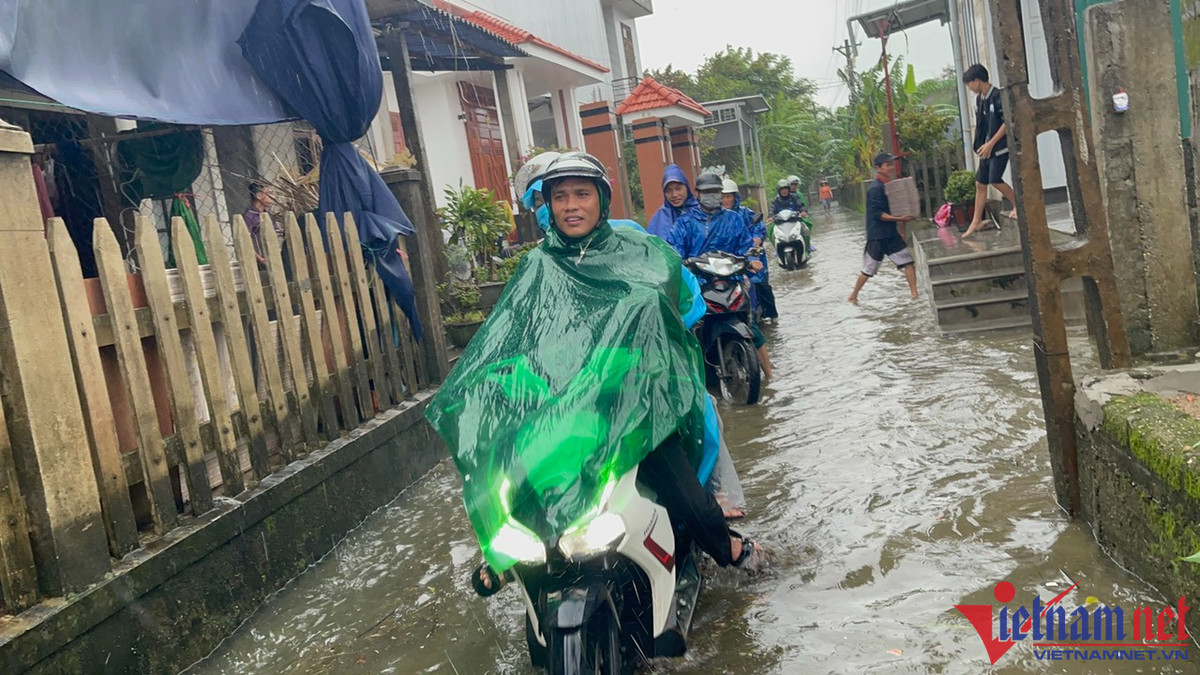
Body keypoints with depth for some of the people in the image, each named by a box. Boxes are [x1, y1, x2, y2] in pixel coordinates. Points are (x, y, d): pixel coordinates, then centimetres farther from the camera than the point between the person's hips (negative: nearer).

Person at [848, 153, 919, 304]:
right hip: (877, 235, -8)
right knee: (869, 269, 3)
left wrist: (903, 216, 3)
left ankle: (914, 293, 6)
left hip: (891, 233, 8)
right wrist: (898, 219, -26)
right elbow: (876, 213, -22)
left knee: (907, 261, 1)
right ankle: (853, 296, 18)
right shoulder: (875, 188, -18)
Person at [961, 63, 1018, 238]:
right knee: (980, 183, 6)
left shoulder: (998, 96, -16)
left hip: (1000, 146, -8)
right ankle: (976, 222, 11)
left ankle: (1018, 206, 8)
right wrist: (981, 145, 8)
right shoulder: (979, 99, 9)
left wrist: (991, 144, -19)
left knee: (995, 180, -14)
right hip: (987, 148, 8)